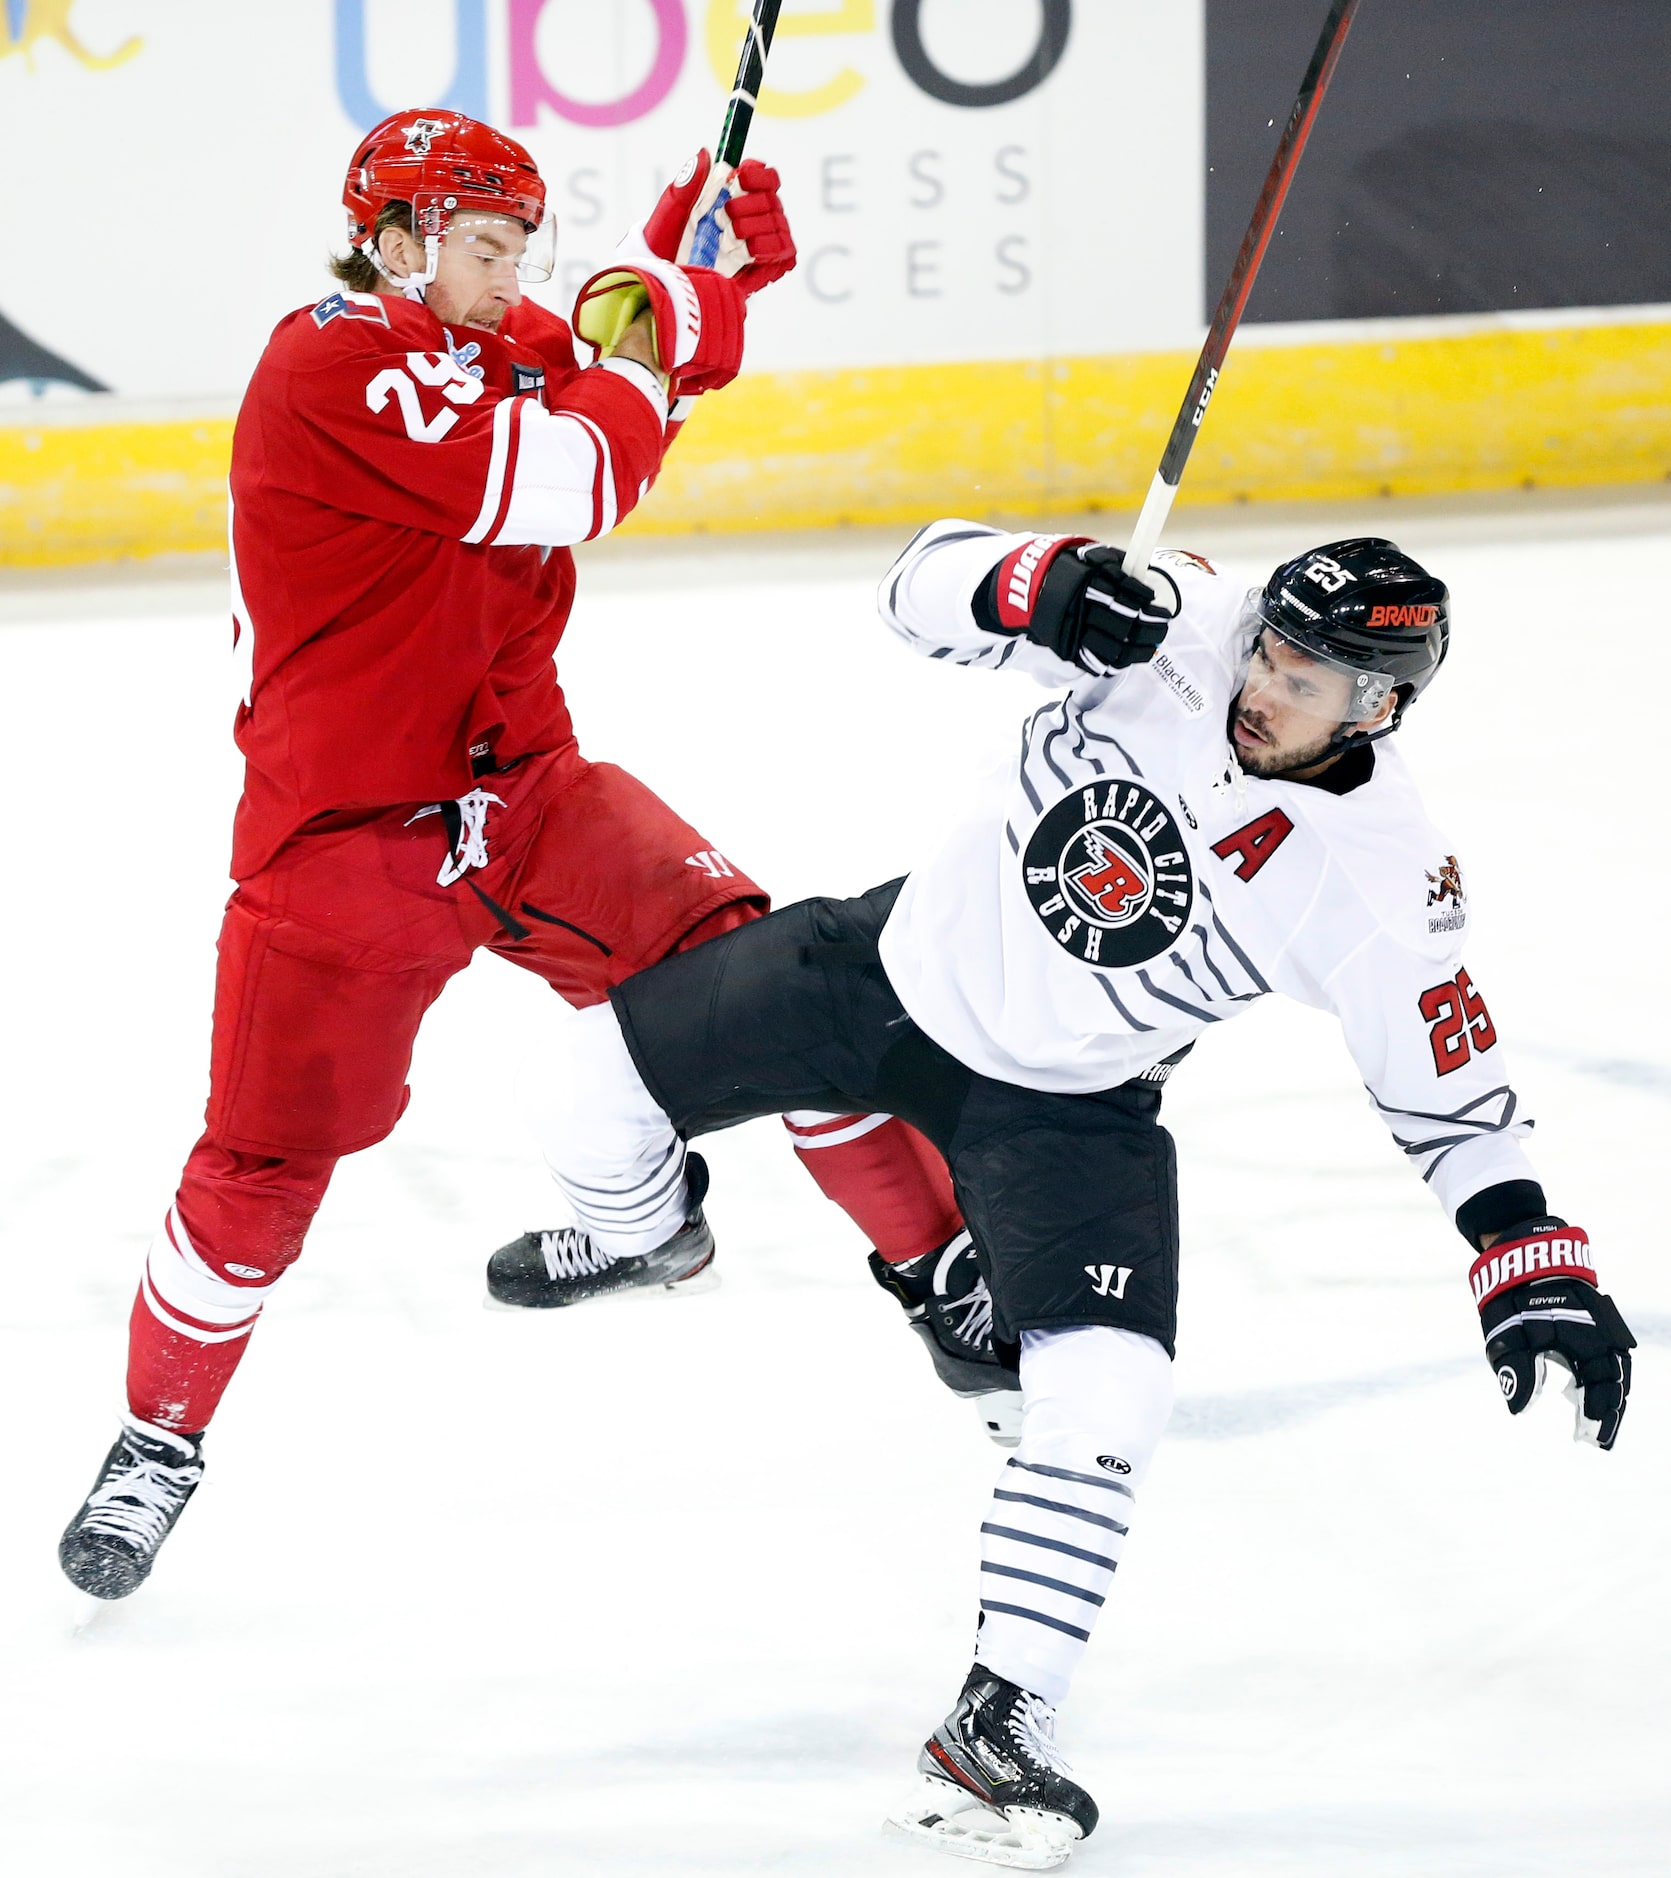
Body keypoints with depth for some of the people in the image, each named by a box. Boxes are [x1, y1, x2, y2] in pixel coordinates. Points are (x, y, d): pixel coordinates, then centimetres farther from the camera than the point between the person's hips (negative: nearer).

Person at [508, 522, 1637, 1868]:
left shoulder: (1382, 886, -22)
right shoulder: (1178, 631, -20)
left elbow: (1450, 1084, -10)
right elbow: (932, 586, -15)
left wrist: (1534, 1260, -18)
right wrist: (1036, 585, -37)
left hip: (1066, 1102, -2)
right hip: (902, 956, 2)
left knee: (1106, 1397, -20)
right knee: (603, 1090, 5)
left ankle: (997, 1729, -9)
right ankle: (640, 1235, 44)